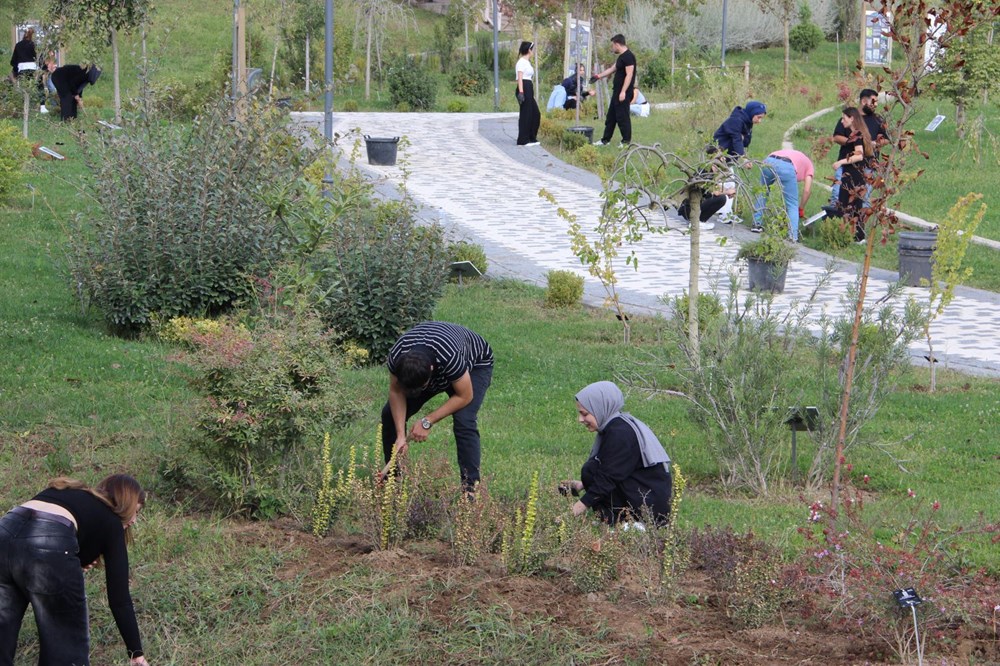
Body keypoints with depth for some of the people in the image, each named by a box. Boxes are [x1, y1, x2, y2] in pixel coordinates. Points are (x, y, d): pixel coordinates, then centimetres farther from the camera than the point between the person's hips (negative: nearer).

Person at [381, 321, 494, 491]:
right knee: (390, 414, -5)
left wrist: (427, 421, -29)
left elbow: (464, 396, -29)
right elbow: (396, 392, -16)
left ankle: (471, 488, -22)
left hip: (475, 365, -5)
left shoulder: (450, 357, -45)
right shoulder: (396, 356, -33)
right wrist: (400, 436, -25)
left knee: (464, 422, -28)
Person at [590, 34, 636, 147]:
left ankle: (626, 141, -1)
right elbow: (612, 69, 29)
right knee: (611, 116, 14)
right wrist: (598, 76, 35)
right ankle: (605, 140, 21)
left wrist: (623, 92, -26)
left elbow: (629, 75, -22)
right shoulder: (622, 56, 16)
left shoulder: (628, 56, -16)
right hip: (617, 91, 11)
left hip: (624, 93, -11)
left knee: (622, 117, -7)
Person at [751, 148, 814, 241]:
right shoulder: (809, 164, 31)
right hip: (786, 167, -4)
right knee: (793, 205, 9)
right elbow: (807, 190, 19)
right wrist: (801, 209, 31)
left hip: (768, 161, 5)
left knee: (762, 193, 30)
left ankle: (756, 224, 30)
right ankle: (793, 237, 4)